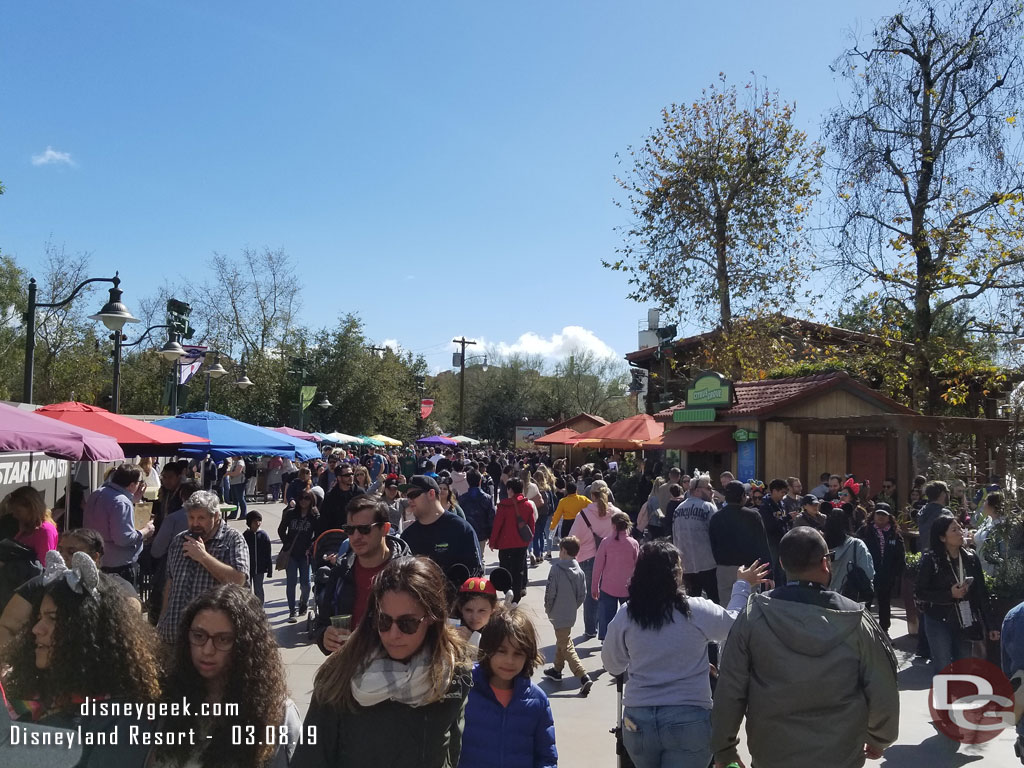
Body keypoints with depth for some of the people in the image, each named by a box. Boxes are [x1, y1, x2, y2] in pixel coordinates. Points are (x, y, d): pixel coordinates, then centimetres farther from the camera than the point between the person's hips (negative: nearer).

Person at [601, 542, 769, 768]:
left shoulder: (624, 616, -6)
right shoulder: (697, 611, -12)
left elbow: (612, 665, 8)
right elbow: (734, 623, 9)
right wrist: (742, 586, 24)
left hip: (638, 719, 3)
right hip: (688, 720, -3)